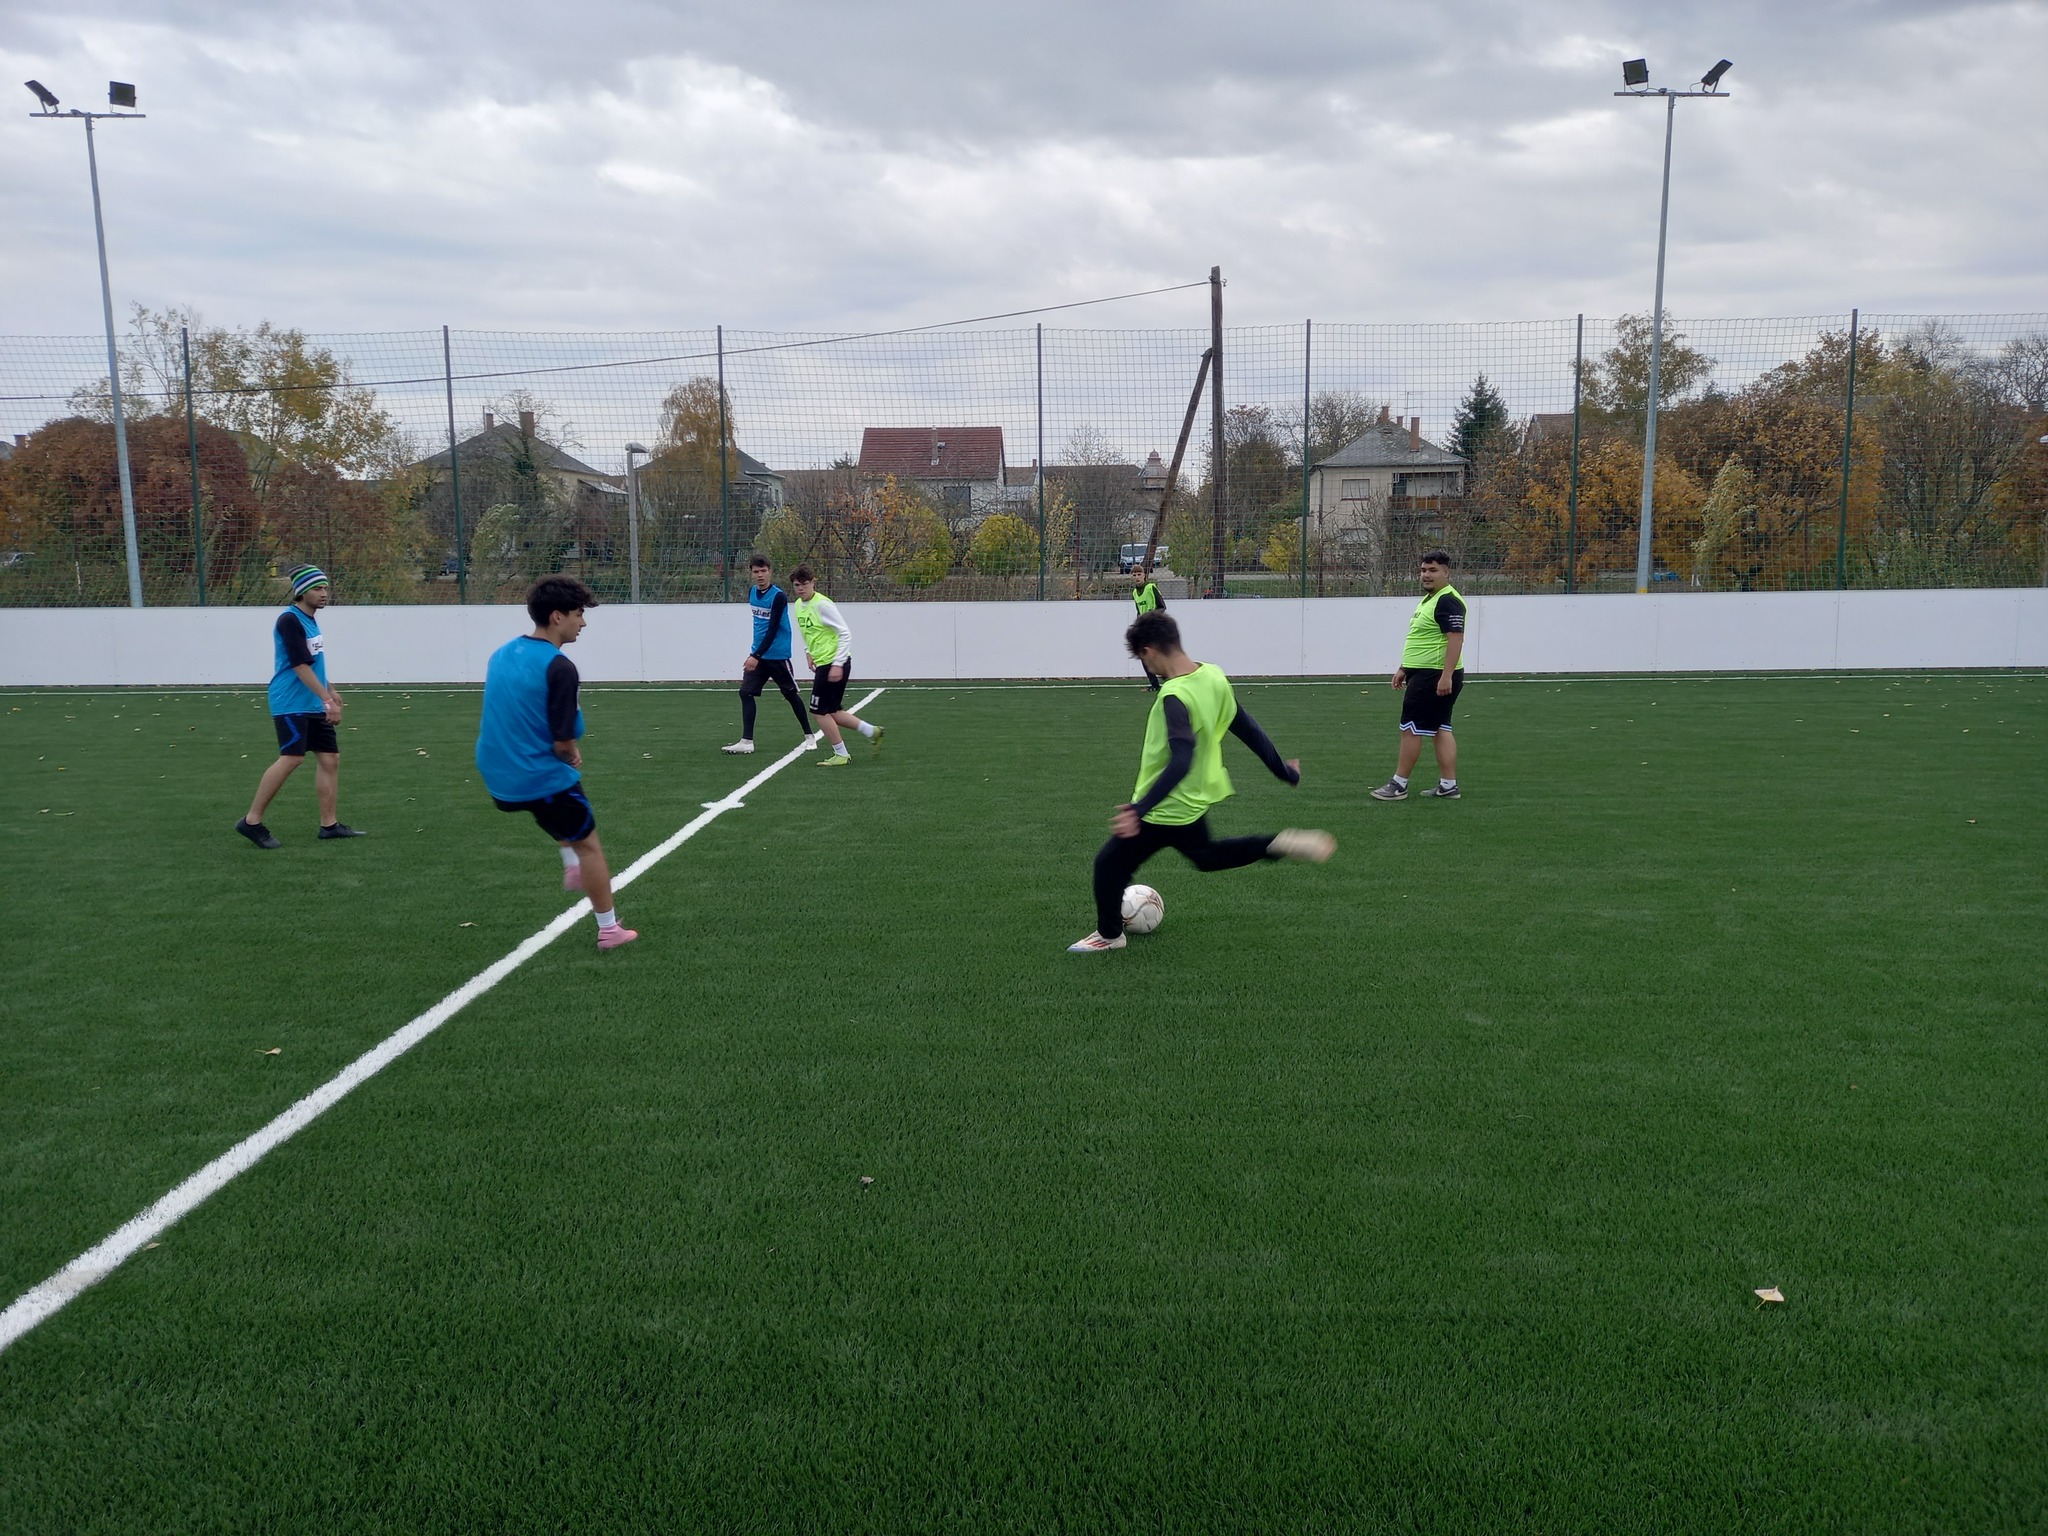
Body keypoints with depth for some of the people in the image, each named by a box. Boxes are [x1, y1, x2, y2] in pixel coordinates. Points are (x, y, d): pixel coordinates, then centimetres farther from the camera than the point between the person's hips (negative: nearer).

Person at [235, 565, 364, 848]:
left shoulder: (310, 619, 14)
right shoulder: (289, 620, -14)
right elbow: (300, 666, -20)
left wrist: (330, 692, 27)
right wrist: (327, 700, -23)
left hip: (314, 706, 9)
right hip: (291, 705, -9)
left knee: (330, 758, 5)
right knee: (291, 758, -16)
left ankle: (329, 824, 11)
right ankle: (252, 821, -7)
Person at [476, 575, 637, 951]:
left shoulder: (502, 653, 5)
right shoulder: (559, 667, -20)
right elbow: (563, 743, -22)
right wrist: (572, 757, 2)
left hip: (498, 779, 8)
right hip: (543, 780, -8)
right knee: (588, 845, 11)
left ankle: (572, 867, 33)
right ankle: (609, 930, 20)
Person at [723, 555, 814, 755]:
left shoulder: (778, 596, -16)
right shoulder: (752, 593, 6)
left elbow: (772, 629, -21)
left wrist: (756, 656, -27)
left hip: (777, 655, -6)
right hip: (758, 654, 6)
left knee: (791, 694, 6)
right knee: (746, 692, -5)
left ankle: (809, 736, 22)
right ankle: (746, 741, -4)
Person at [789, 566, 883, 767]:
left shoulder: (822, 604, -17)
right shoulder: (797, 606, 9)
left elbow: (845, 634, -17)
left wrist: (837, 664, -21)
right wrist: (808, 652, 9)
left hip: (834, 664, -9)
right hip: (821, 663, 9)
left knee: (819, 711, -5)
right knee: (831, 712, 12)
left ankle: (841, 755, 7)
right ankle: (872, 732, 23)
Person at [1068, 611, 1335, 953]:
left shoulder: (1174, 697, -29)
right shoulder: (1214, 675, -5)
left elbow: (1180, 762, -38)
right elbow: (1247, 728, 4)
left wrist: (1139, 809, -43)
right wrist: (1283, 770, 16)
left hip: (1166, 808, -8)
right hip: (1197, 797, 8)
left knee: (1109, 864, 10)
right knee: (1205, 855, 34)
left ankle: (1109, 935, 27)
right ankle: (1280, 845, 21)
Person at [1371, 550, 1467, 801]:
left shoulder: (1448, 601, -16)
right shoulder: (1428, 599, 17)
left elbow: (1456, 638, -23)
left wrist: (1446, 676, -28)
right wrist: (1403, 668, 24)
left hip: (1435, 677, -10)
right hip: (1424, 674, 10)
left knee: (1411, 728, -5)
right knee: (1440, 729, 10)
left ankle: (1399, 785, 2)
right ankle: (1448, 785, 14)